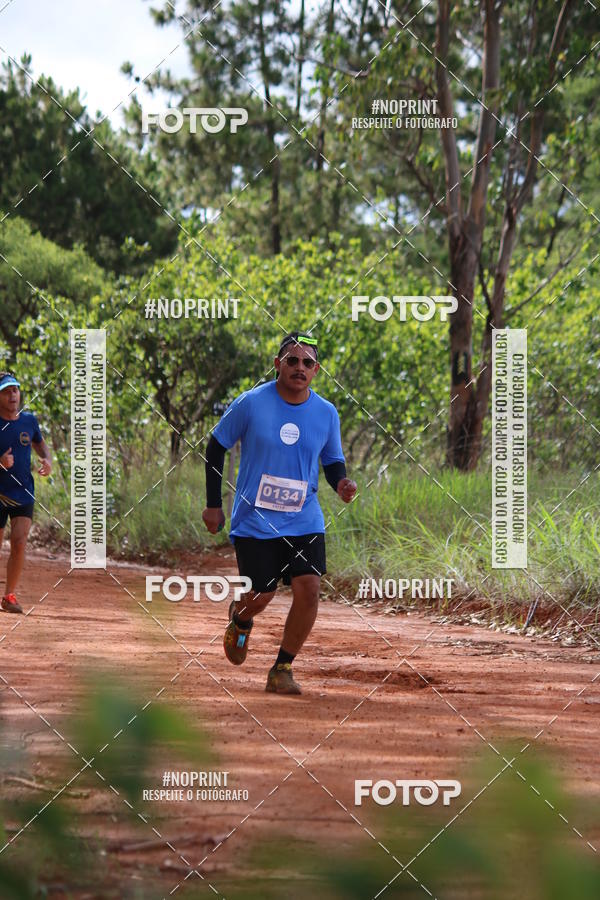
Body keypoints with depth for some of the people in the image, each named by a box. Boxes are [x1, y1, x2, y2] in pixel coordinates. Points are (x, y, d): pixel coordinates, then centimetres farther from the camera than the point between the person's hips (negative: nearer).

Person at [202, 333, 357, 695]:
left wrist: (341, 483, -10)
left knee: (309, 589, -13)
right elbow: (216, 446, 2)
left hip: (305, 521, 2)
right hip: (254, 519, -2)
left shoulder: (327, 413, 0)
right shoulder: (251, 403, -8)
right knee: (260, 597, -2)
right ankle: (240, 618, 37)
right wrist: (213, 504, 1)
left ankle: (283, 668, 4)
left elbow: (333, 461, 14)